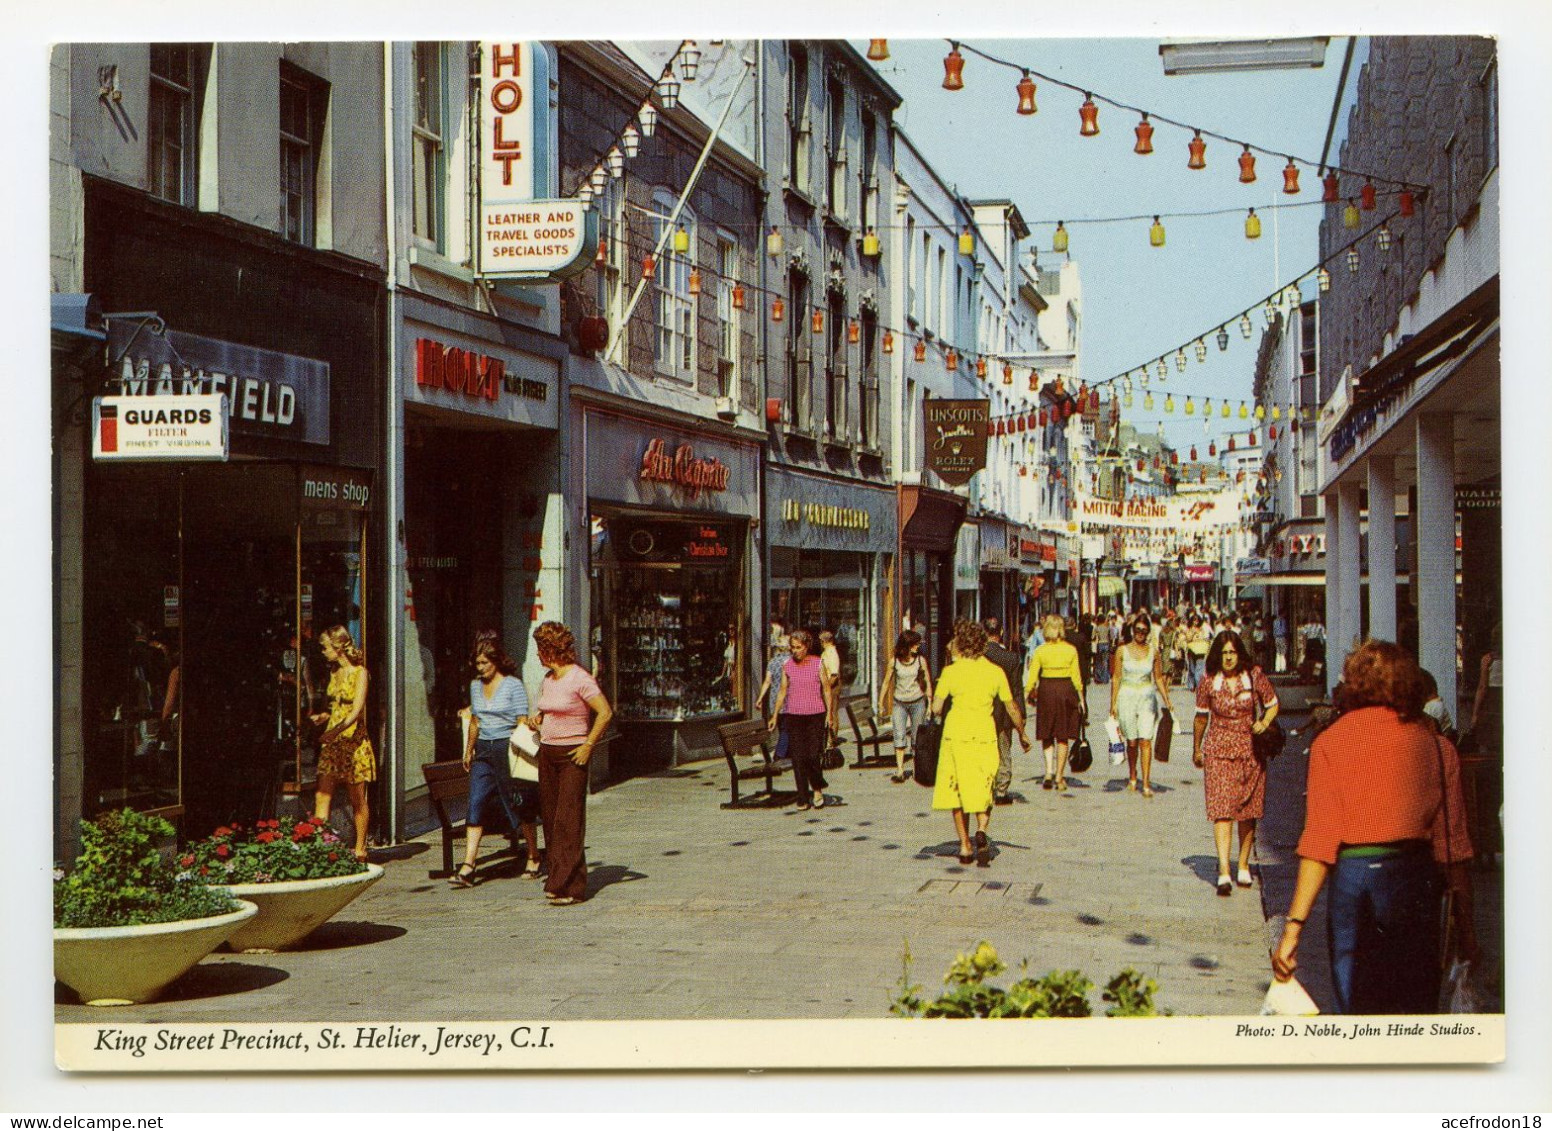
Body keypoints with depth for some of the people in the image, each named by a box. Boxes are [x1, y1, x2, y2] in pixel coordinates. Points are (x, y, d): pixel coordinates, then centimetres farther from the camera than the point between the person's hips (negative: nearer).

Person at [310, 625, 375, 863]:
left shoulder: (359, 673, -9)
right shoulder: (335, 673, 14)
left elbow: (356, 711, -18)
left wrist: (336, 730, -30)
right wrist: (323, 716, 2)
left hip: (353, 740, -7)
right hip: (332, 741, 7)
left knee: (357, 800, 1)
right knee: (322, 796, -4)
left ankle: (360, 851, 10)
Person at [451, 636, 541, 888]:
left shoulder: (514, 685, -7)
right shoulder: (476, 685, 11)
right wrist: (469, 751, 26)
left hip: (507, 749, -5)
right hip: (483, 751, 5)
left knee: (521, 807, 5)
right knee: (475, 804, -7)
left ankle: (534, 858, 22)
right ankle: (467, 867, -12)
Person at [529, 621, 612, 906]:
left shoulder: (580, 679, -13)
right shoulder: (547, 680, 12)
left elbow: (605, 713, -15)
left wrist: (588, 746, -15)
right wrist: (538, 720, 9)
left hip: (572, 755, -8)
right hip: (547, 754, 8)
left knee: (568, 820, -10)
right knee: (549, 816, 7)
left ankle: (571, 886, -10)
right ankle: (557, 876, 14)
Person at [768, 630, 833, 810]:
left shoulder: (817, 664, -1)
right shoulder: (787, 665, 5)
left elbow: (827, 688, 4)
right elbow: (782, 690, 12)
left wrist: (829, 713, -1)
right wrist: (775, 715, 12)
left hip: (815, 715, -2)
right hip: (793, 715, 2)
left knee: (812, 754, -9)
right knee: (798, 757, -1)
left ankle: (818, 790, 16)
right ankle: (803, 799, 5)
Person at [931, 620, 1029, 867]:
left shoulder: (951, 672, -5)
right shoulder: (996, 672, 1)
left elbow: (936, 708, -6)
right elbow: (1012, 708, 7)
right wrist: (1022, 734, 22)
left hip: (956, 733, -1)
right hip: (985, 734, 1)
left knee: (958, 789, 11)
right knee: (983, 789, 10)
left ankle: (965, 846, 10)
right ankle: (982, 831, -18)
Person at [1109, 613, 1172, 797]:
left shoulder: (1153, 652, 4)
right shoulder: (1122, 650, 1)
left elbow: (1159, 678, 10)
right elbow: (1116, 678, 3)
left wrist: (1167, 701, 4)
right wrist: (1113, 703, 0)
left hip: (1147, 699, 0)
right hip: (1127, 698, 0)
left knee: (1145, 741, -9)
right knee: (1132, 742, 6)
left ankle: (1146, 784, -10)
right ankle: (1132, 778, 27)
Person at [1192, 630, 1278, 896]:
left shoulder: (1255, 676, -3)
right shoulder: (1208, 682, -2)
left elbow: (1272, 704, 10)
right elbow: (1201, 717, 11)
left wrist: (1264, 722, -10)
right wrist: (1196, 750, 19)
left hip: (1250, 750, 1)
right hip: (1219, 750, -1)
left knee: (1248, 811, 7)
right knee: (1222, 809, -11)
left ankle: (1243, 866, 23)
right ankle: (1224, 872, -17)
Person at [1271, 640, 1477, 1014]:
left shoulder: (1331, 742, -2)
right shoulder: (1438, 745, 4)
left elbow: (1319, 841, -9)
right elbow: (1453, 845, 3)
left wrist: (1293, 926, -9)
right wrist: (1466, 926, 9)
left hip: (1354, 878, -2)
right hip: (1418, 881, 2)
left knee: (1358, 1008, 8)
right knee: (1418, 1008, 11)